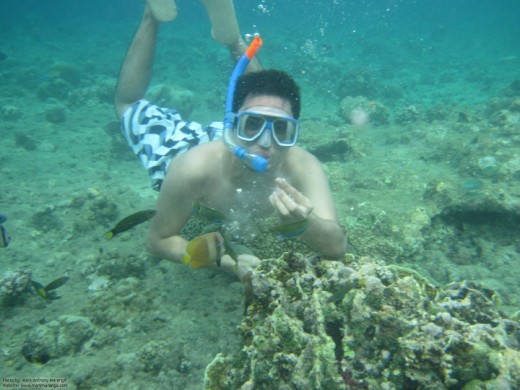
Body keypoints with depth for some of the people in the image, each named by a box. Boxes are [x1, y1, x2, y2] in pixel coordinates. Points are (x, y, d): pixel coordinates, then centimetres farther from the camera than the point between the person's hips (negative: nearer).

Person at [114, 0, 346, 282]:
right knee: (130, 106, 24)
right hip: (178, 150, -1)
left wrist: (302, 223, -66)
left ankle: (232, 37, 21)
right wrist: (226, 261, -46)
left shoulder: (301, 167, -42)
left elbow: (337, 247, -44)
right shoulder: (194, 168, -46)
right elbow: (159, 240, -31)